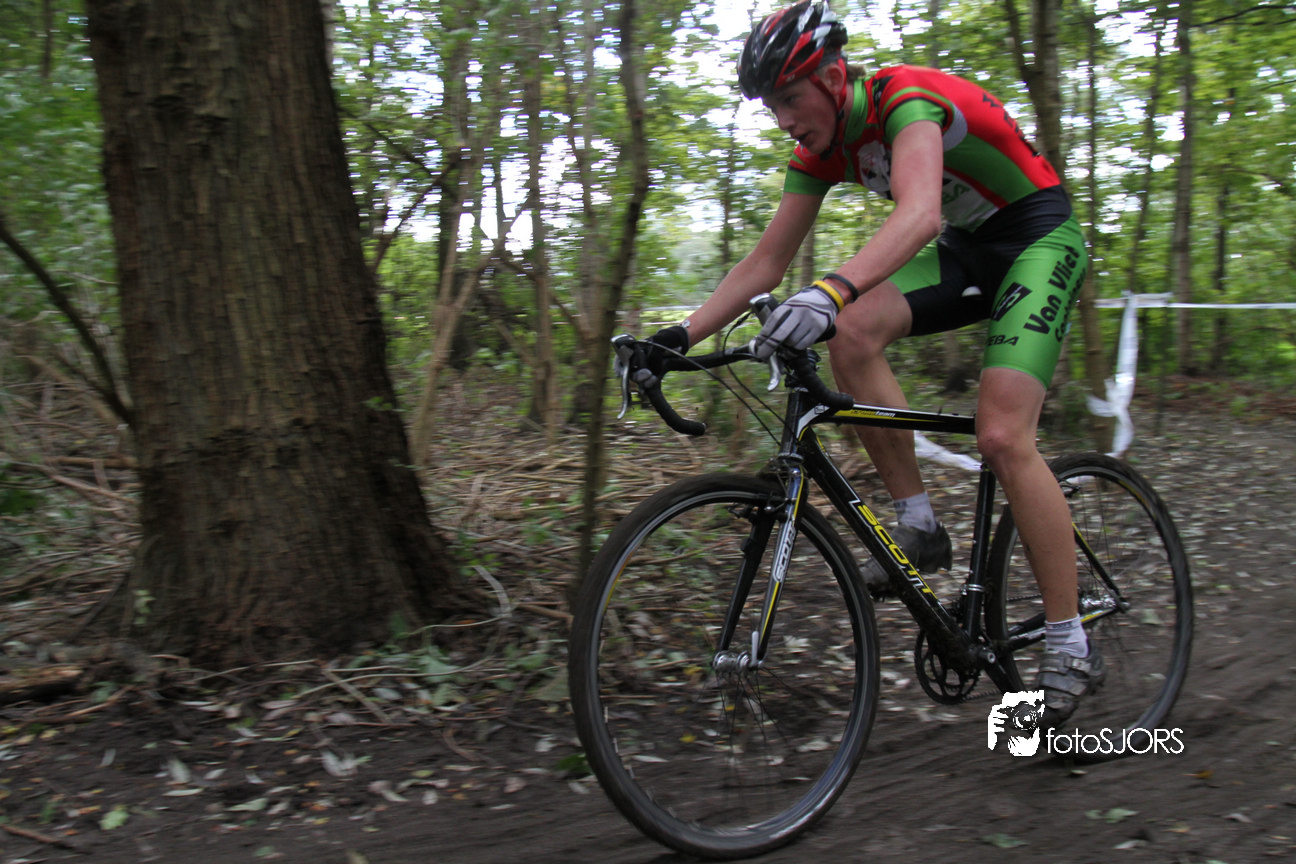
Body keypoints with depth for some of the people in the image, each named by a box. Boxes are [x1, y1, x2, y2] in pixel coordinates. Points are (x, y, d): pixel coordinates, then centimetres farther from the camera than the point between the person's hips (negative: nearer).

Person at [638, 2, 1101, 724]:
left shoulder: (907, 97, -25)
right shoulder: (821, 151, -2)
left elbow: (920, 212, -45)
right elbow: (765, 264, -1)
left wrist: (831, 290, -61)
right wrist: (681, 336, -10)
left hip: (1040, 238, -7)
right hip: (964, 250, 7)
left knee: (1002, 436, -22)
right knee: (854, 332, -21)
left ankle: (1072, 647, -9)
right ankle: (921, 527, -8)